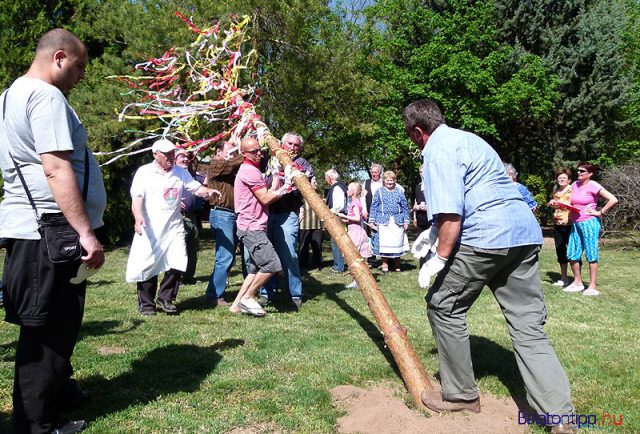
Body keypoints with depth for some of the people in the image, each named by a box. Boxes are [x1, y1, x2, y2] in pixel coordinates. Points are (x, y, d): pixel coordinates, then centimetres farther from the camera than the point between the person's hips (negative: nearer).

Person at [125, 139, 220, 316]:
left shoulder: (180, 172, 11)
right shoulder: (144, 172, -1)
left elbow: (196, 188, 9)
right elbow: (137, 197, -10)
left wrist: (208, 191, -15)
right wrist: (138, 217, -27)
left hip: (174, 227, 3)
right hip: (150, 229, -3)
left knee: (177, 264, -3)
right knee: (147, 266, 2)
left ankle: (165, 298, 16)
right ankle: (146, 304, 18)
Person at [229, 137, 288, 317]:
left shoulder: (251, 169, 21)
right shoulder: (249, 170, -13)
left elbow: (268, 194, 16)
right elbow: (266, 198, -17)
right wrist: (286, 187, -9)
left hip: (253, 228, 11)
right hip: (252, 229, -11)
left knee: (256, 268, 12)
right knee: (272, 264, -12)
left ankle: (237, 304, 16)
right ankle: (248, 297, 1)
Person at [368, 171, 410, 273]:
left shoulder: (399, 192, 11)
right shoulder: (379, 192, 7)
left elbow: (405, 207, 12)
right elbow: (374, 206, 6)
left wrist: (406, 221, 6)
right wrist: (371, 220, 0)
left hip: (397, 221, 2)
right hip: (383, 220, -1)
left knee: (397, 241, 2)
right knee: (384, 242, -4)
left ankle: (397, 264, 13)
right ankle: (384, 264, 6)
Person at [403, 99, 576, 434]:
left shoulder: (438, 149, -4)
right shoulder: (466, 138, 25)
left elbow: (450, 212, -17)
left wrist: (440, 257, -11)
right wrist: (435, 233, 41)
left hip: (485, 238, -9)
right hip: (525, 234, 9)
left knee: (443, 307, 8)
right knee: (529, 325, 8)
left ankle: (461, 395, 18)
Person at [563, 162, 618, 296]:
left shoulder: (593, 186, -8)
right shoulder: (575, 184, 10)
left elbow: (613, 200, -14)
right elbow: (570, 203, 20)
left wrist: (600, 212, -10)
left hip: (589, 223, -7)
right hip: (575, 223, 7)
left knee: (591, 255, -2)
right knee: (572, 254, 7)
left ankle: (593, 287, 4)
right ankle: (577, 283, 20)